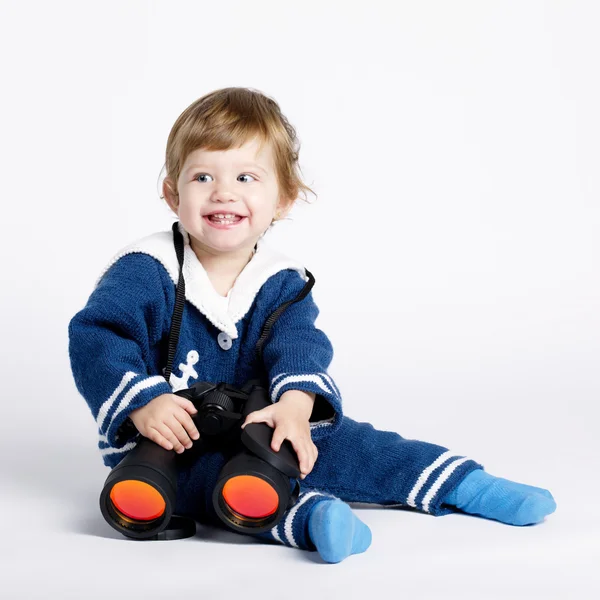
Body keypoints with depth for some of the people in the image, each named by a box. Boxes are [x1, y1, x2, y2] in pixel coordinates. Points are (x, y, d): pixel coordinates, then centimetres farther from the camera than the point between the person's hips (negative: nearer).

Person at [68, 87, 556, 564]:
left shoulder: (282, 282, -1)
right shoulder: (144, 272, -13)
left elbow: (299, 343, -16)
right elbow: (96, 341, -19)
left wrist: (295, 404, -38)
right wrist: (143, 405, -35)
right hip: (167, 444, -4)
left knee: (341, 441, -8)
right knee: (215, 474, -36)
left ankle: (464, 484, -1)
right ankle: (309, 516, -58)